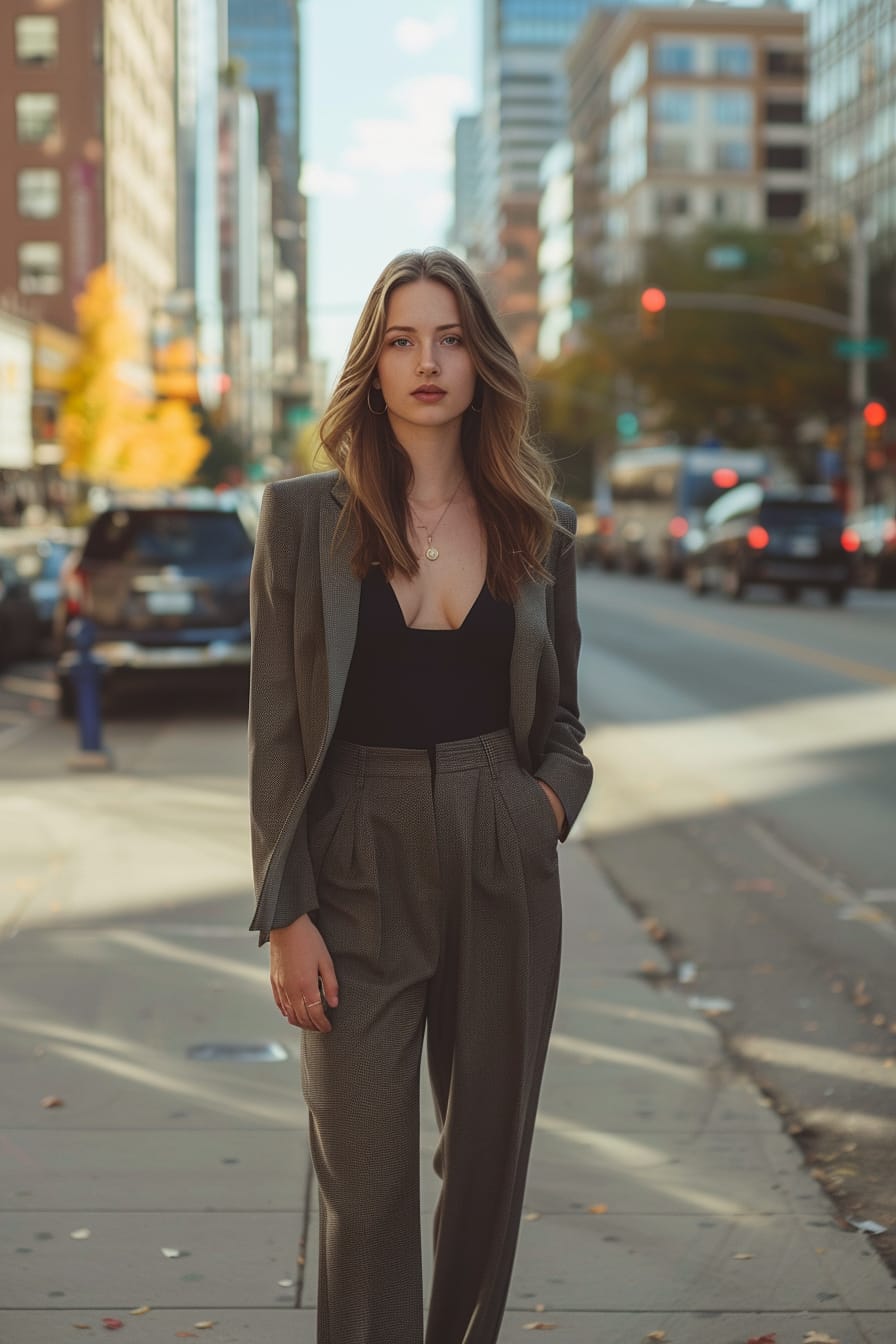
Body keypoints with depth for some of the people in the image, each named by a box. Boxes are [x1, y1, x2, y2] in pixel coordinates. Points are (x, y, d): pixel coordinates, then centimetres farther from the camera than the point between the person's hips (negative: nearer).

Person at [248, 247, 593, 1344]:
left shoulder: (539, 528, 6)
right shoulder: (303, 515, -1)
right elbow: (277, 731, -3)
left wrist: (554, 796, -4)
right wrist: (284, 914, -8)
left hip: (505, 875, 3)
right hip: (360, 872, -2)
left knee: (488, 1158, 12)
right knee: (366, 1181, 0)